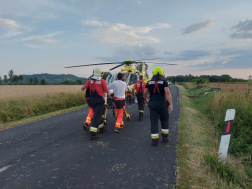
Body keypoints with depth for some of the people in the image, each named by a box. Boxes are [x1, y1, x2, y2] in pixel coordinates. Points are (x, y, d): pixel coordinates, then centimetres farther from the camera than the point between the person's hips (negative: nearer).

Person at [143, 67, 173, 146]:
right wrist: (170, 104, -16)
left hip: (152, 103, 1)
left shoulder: (149, 82, 6)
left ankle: (154, 140, 7)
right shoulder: (164, 81, -2)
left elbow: (144, 93, 4)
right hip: (162, 103, -1)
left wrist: (146, 100, 23)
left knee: (154, 122, 6)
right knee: (164, 119, 19)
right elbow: (167, 93, -14)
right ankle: (165, 137, 25)